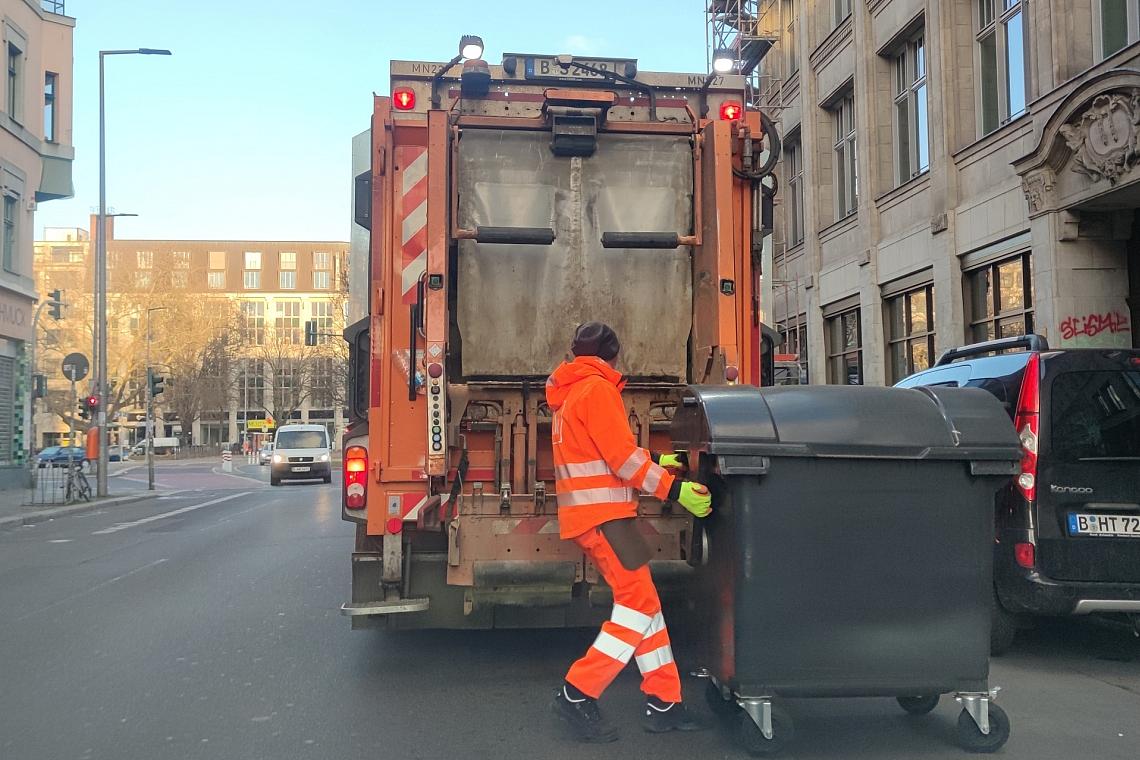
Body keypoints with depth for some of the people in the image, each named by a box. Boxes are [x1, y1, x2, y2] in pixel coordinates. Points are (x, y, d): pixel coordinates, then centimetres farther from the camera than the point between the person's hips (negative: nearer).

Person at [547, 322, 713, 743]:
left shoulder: (569, 393, 20)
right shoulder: (597, 388, -10)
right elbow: (620, 455, -17)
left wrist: (654, 460, 30)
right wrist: (673, 489, -14)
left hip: (588, 514, 10)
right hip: (601, 514, -10)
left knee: (644, 602, 10)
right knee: (639, 605, -7)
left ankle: (663, 703, 11)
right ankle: (577, 696, -6)